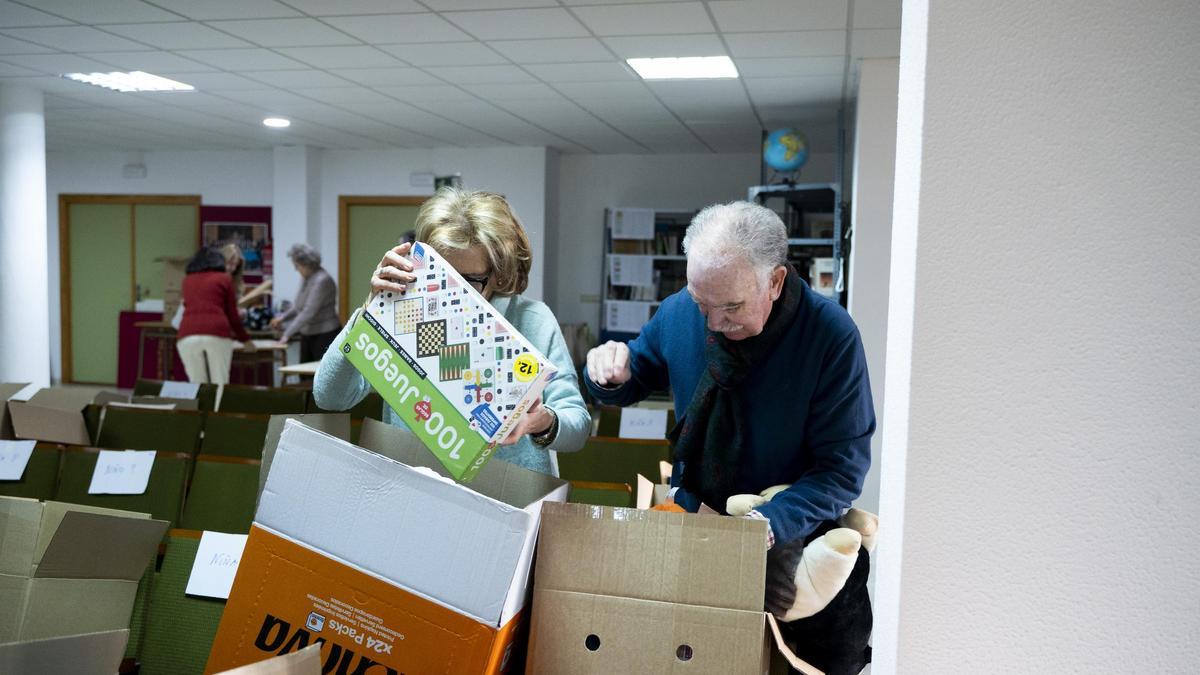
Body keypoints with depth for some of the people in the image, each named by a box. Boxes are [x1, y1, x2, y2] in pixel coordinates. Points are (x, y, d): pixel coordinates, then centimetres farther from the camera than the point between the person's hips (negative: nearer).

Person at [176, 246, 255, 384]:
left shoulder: (187, 280, 24)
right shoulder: (224, 278, 15)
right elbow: (232, 314, 13)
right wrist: (245, 339, 27)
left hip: (187, 336, 3)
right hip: (217, 335, -2)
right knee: (220, 384, 4)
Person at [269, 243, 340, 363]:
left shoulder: (322, 280, -21)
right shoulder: (307, 279, 7)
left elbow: (308, 312, -25)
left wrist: (287, 334, -25)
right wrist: (282, 317, 7)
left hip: (325, 335, -9)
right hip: (307, 335, 9)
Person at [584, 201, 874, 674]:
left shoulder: (832, 335, -22)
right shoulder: (679, 313, -10)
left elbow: (843, 466, -20)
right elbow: (634, 382, 7)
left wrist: (771, 524, -35)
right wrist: (612, 374, -17)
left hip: (795, 538, -2)